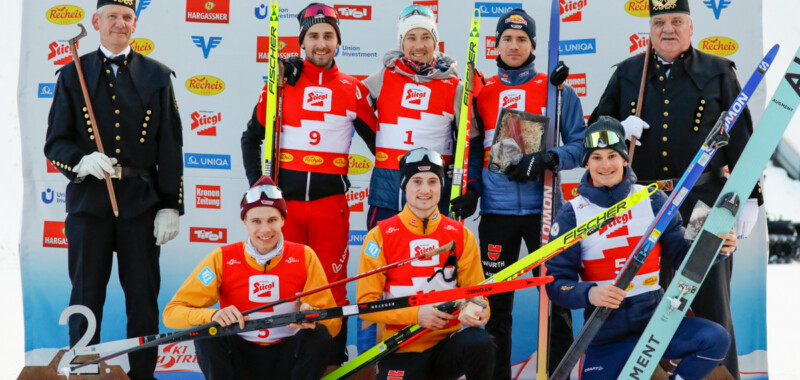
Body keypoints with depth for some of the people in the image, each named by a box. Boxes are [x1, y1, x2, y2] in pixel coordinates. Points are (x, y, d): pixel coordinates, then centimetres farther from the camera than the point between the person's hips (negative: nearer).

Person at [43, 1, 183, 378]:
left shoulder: (157, 76, 7)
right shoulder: (72, 75, 7)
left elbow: (170, 148, 4)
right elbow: (55, 143, 6)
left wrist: (170, 206, -2)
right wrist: (82, 160, -16)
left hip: (141, 201, 0)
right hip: (88, 200, 0)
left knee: (143, 296, 5)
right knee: (86, 295, 5)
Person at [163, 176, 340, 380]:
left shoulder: (304, 257, -7)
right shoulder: (222, 259, -8)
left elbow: (333, 323, -9)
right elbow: (172, 313, -13)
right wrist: (213, 315, -33)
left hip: (286, 359, 1)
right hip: (239, 358, 0)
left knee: (319, 335, -26)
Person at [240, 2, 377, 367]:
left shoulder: (353, 90, 5)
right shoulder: (281, 82, 5)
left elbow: (377, 141, 10)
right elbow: (251, 137, 11)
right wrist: (258, 185, 3)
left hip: (331, 202, 0)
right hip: (284, 199, 0)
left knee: (332, 287, 4)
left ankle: (334, 363, 16)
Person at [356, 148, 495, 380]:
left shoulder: (461, 235, 4)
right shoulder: (380, 236, -3)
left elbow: (476, 294, 4)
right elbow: (366, 303, -6)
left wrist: (478, 313, -20)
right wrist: (416, 314, -19)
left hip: (446, 346, 2)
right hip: (401, 352, -2)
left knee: (480, 342, -30)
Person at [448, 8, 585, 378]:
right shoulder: (482, 94, 10)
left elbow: (580, 144, 2)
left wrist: (545, 160, -15)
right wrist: (470, 189, 1)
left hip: (543, 207, -2)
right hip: (496, 210, 2)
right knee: (495, 299, 7)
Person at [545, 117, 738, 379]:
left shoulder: (651, 200, 3)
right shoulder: (572, 214, -2)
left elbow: (680, 253, 5)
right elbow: (556, 281, -6)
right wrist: (589, 293, -25)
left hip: (656, 321, 1)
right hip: (606, 337, -1)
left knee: (715, 339, -23)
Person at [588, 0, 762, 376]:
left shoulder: (718, 72, 6)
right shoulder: (627, 73, 11)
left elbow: (740, 137, 5)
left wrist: (748, 197, -1)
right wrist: (619, 129, -6)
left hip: (703, 203, -2)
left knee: (711, 303, 1)